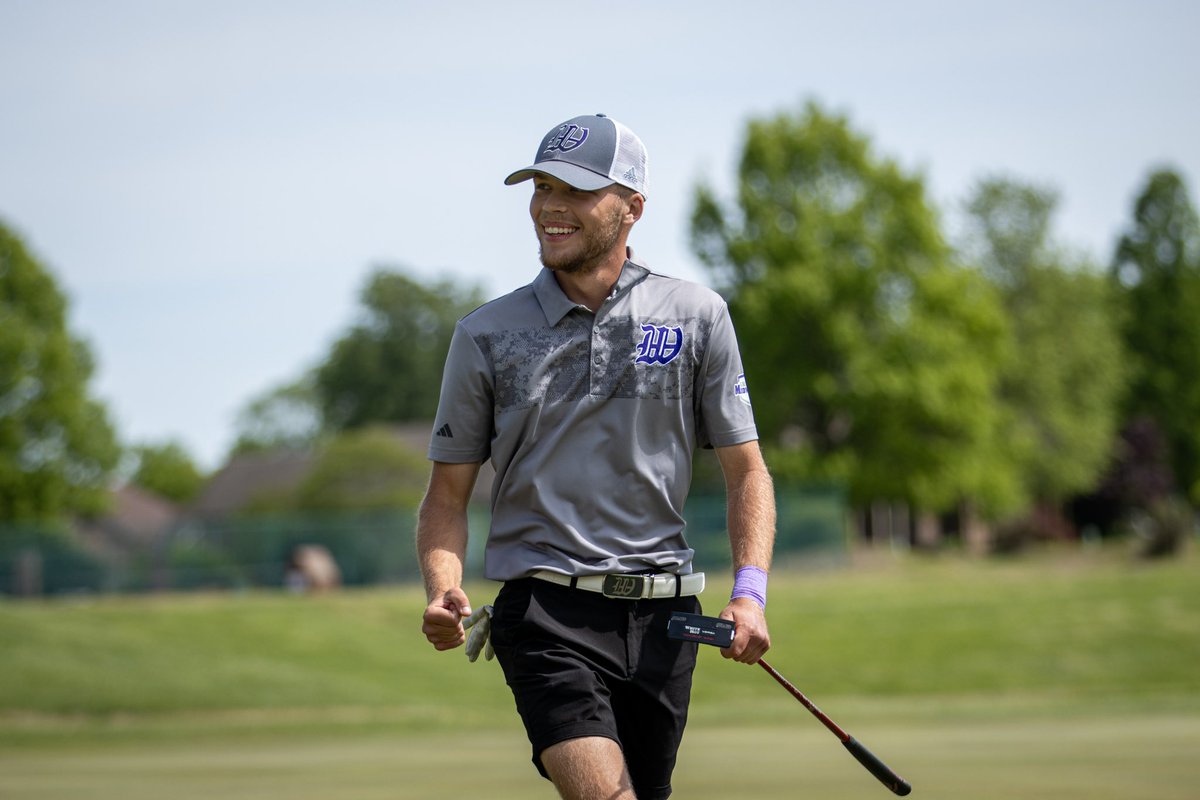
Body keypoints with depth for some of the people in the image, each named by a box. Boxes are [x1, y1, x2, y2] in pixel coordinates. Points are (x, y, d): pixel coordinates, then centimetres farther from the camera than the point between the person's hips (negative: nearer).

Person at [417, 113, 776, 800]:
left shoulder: (696, 316, 7)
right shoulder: (487, 336, 6)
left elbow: (746, 468, 9)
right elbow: (448, 495, 10)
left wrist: (750, 592, -7)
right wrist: (443, 592, -9)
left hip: (663, 614, 2)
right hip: (546, 611, -2)